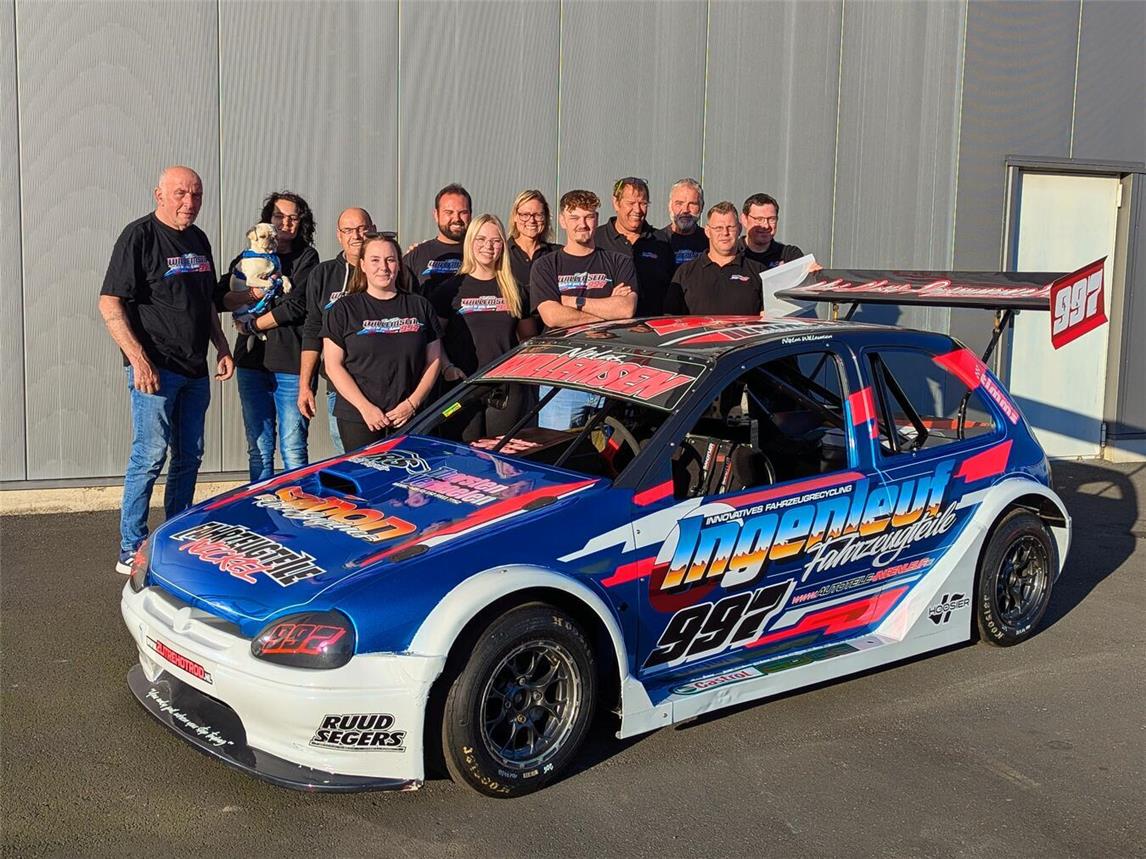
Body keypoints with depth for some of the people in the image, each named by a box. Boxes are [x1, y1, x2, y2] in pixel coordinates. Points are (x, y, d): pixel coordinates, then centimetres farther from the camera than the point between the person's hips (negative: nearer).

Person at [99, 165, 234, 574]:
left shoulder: (198, 239, 14)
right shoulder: (139, 236, -9)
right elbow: (110, 303, -14)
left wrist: (222, 347, 15)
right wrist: (138, 359, -21)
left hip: (195, 370, 8)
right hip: (155, 368, -8)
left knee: (189, 457, 12)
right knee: (150, 456, -7)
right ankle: (132, 551, 1)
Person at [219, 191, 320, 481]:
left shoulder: (306, 258, 5)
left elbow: (296, 306, -9)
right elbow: (220, 299, 5)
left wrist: (252, 326, -5)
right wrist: (251, 294, -12)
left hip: (291, 364, -4)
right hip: (252, 361, 4)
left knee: (293, 451, -4)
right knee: (259, 449, 7)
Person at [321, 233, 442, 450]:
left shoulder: (420, 306, 11)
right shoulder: (344, 309, 5)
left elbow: (433, 361, 10)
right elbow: (333, 365, 0)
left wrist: (412, 403, -3)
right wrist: (366, 407, -9)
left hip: (409, 418, 1)